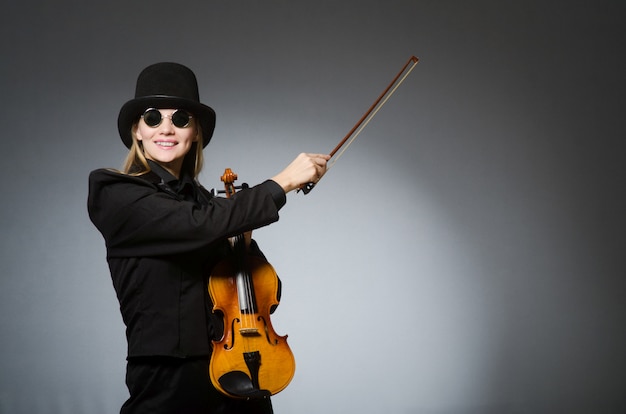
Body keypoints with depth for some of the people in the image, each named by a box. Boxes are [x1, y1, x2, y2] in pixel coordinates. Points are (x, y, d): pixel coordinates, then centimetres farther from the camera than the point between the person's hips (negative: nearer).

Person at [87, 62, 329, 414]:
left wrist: (244, 241, -6)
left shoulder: (201, 198, 11)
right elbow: (201, 225, -25)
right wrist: (282, 182, -18)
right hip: (169, 383, -6)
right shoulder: (119, 196, -8)